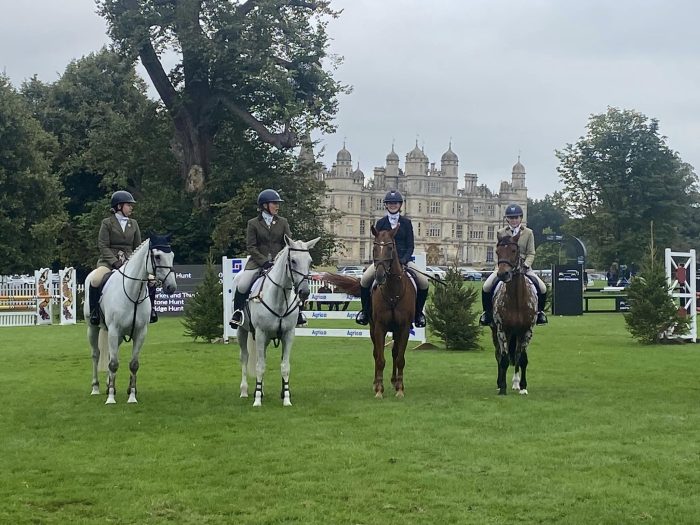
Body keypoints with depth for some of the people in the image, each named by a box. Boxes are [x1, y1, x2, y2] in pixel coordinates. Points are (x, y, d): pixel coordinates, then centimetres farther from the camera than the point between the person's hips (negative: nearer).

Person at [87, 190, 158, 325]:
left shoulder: (133, 224, 14)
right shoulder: (107, 223, 0)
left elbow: (138, 247, 15)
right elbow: (103, 246, -7)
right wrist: (115, 262, -19)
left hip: (129, 261, 4)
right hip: (109, 261, -4)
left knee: (151, 280, -12)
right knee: (95, 280, -33)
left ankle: (151, 309, 6)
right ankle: (94, 311, -17)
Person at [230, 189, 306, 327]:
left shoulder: (283, 222, 10)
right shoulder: (253, 223, 2)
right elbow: (251, 247, -4)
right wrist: (264, 261, -16)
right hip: (257, 261, -2)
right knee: (242, 285, -22)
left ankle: (298, 311, 5)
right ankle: (237, 311, -2)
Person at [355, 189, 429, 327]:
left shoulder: (406, 223, 6)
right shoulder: (380, 223, 7)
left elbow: (410, 246, 3)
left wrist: (404, 260, -15)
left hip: (403, 258, 0)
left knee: (424, 281, -19)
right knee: (364, 279, -26)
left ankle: (418, 312, 3)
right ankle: (365, 310, -5)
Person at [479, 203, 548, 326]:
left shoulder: (528, 233, 4)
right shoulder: (501, 233, 6)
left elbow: (531, 254, 1)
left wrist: (525, 265, -17)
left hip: (523, 266, 0)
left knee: (542, 288, -18)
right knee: (486, 287, -23)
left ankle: (539, 311, 10)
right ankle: (487, 312, 0)